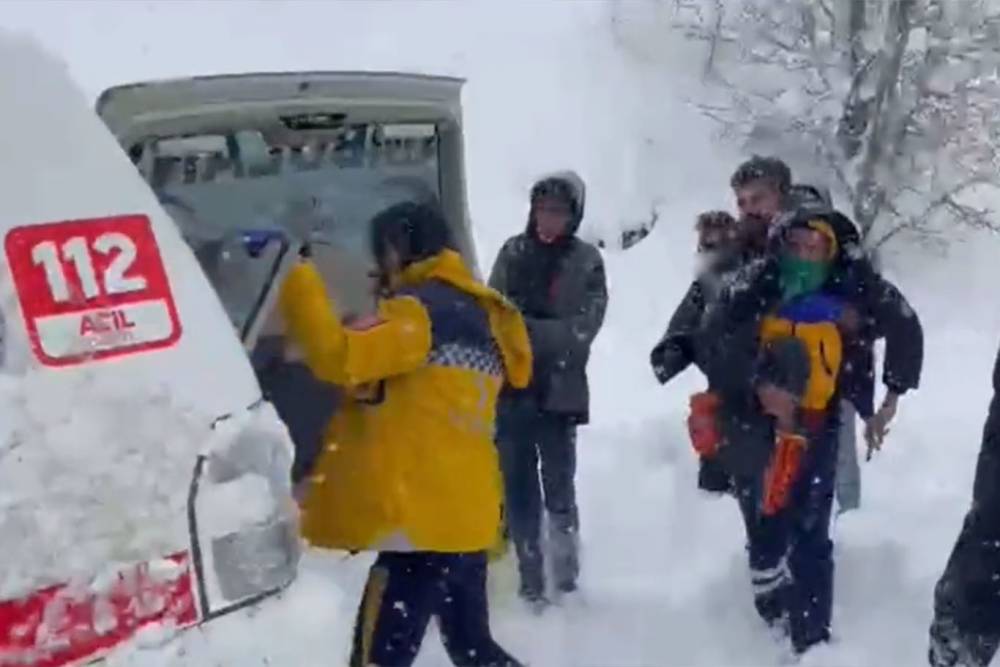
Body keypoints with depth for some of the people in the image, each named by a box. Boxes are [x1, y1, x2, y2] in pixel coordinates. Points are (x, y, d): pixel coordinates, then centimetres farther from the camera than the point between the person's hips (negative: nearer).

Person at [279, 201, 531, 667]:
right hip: (464, 516, 10)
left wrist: (299, 283, -10)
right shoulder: (476, 314, 17)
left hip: (424, 519, -10)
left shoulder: (423, 310, -11)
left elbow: (339, 357, -21)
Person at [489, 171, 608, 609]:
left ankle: (566, 567, 29)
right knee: (518, 488, 5)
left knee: (558, 486, 5)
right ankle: (530, 577, 17)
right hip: (510, 389, 2)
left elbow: (583, 328, -10)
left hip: (559, 392, -2)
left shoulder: (586, 262, -2)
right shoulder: (512, 252, 4)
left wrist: (527, 330, -20)